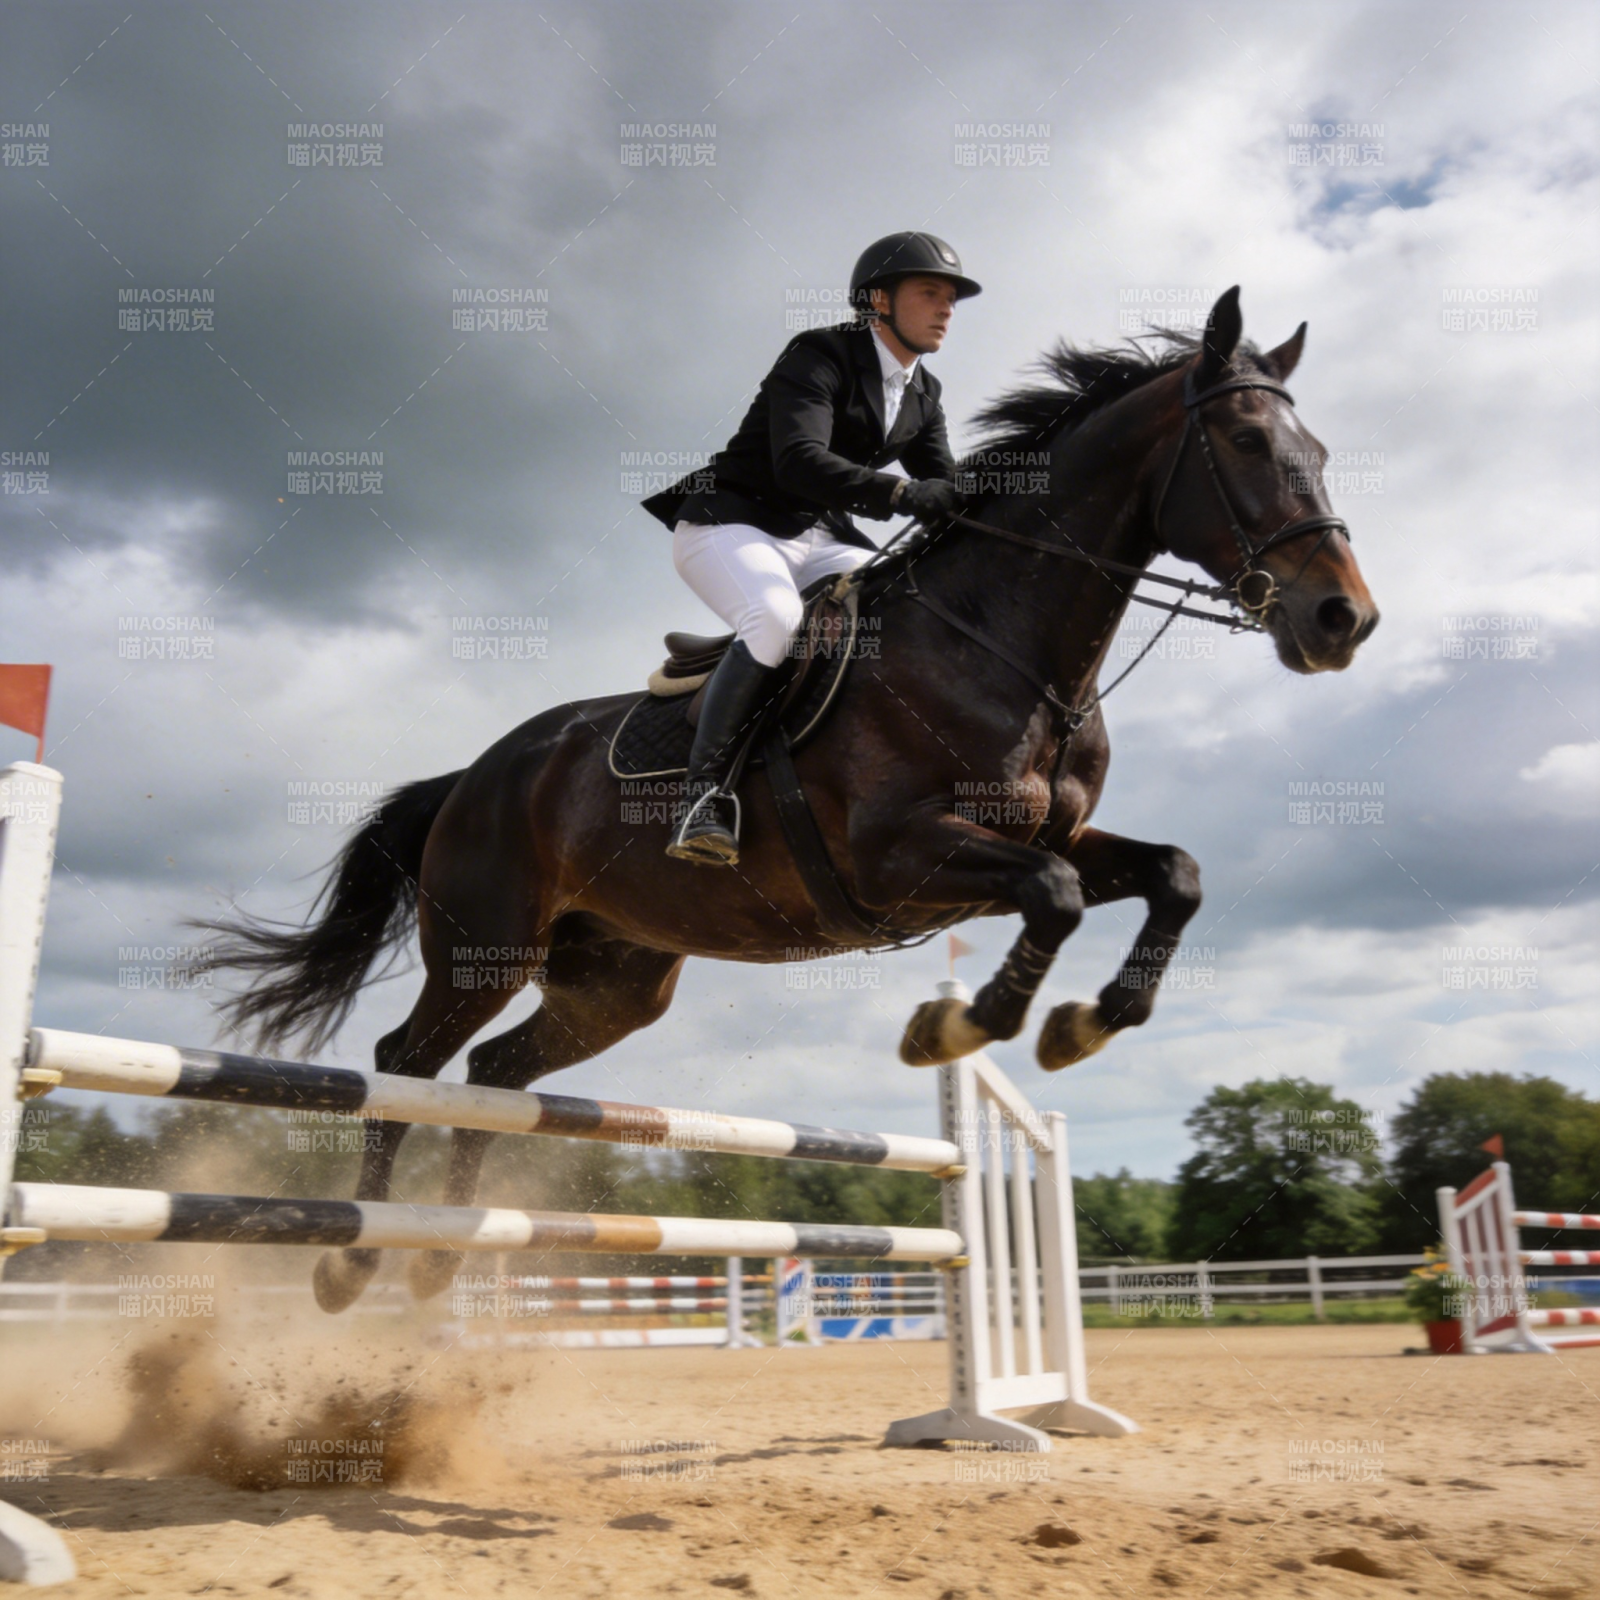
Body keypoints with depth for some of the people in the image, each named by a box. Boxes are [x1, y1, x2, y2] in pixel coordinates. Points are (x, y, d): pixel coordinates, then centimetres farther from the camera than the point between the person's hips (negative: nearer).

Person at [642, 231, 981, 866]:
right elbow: (799, 462, -29)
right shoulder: (820, 356, -13)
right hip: (728, 523, -7)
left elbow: (945, 492, 8)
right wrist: (902, 493, -39)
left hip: (819, 540, 8)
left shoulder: (923, 395, 11)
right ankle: (703, 792, -28)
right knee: (777, 618, -36)